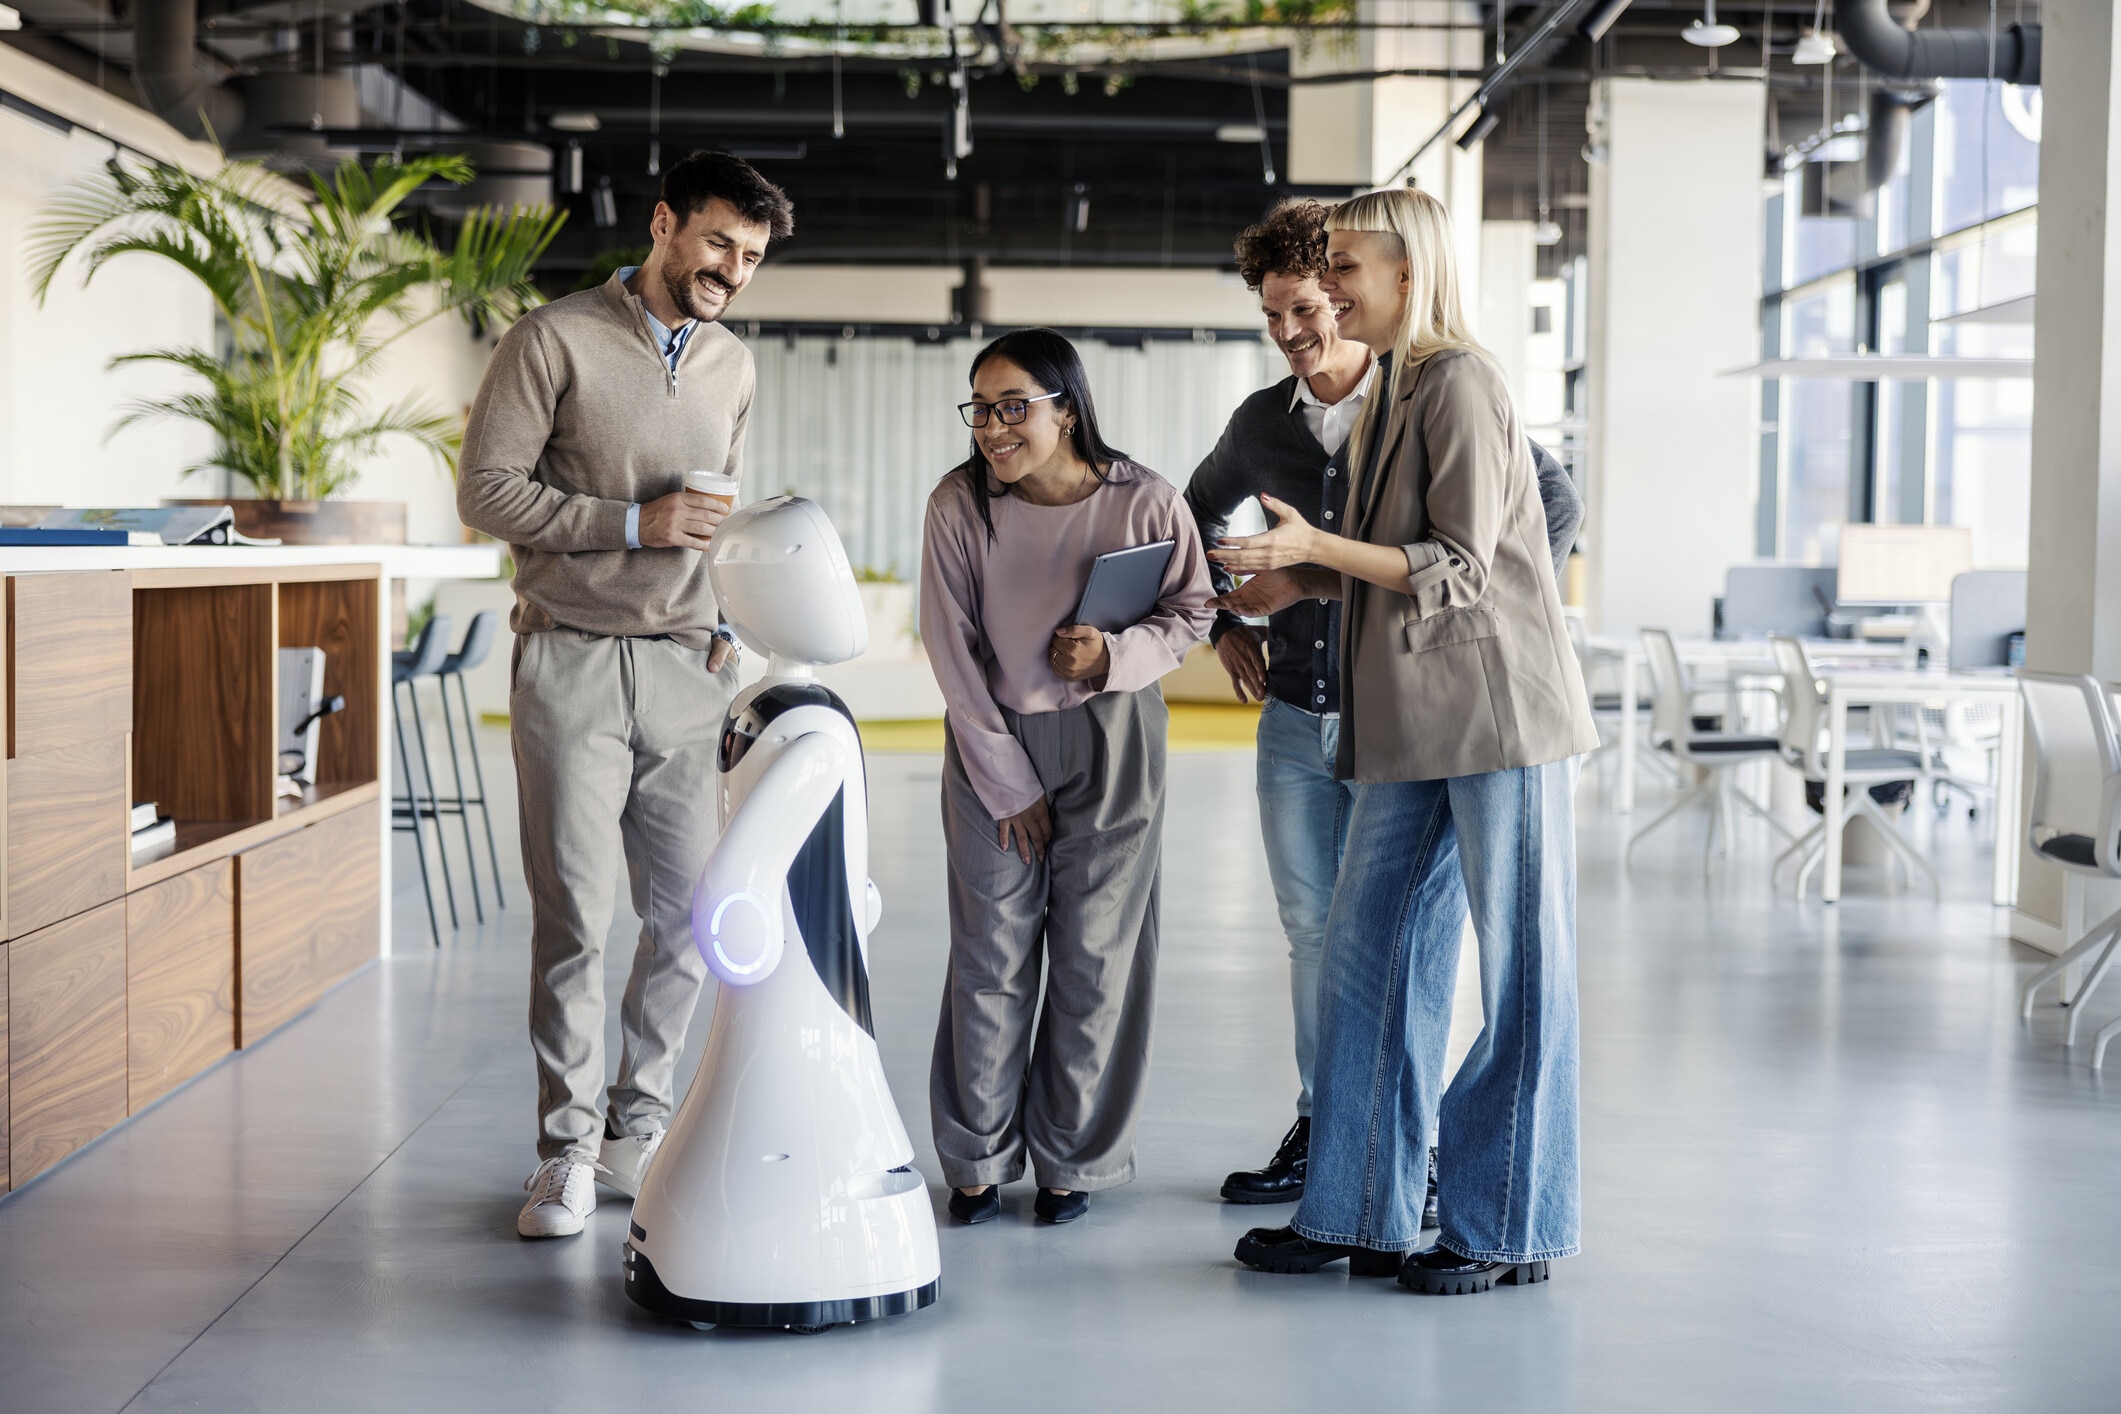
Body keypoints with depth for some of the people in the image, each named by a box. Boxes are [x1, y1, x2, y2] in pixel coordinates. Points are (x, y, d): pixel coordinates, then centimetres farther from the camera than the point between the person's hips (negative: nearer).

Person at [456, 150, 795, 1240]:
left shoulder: (731, 366, 14)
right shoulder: (556, 341, -4)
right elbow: (485, 492, -8)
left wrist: (726, 629, 13)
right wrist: (634, 523, -14)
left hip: (685, 668, 5)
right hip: (571, 660, -5)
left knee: (689, 913, 2)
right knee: (574, 915, -5)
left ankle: (638, 1129, 16)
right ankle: (568, 1148, 5)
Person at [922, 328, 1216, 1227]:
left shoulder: (1143, 502, -15)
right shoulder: (959, 506, -13)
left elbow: (1190, 612, 0)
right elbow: (953, 654, -8)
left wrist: (1115, 654, -21)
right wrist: (1007, 782, -8)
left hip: (1110, 745, 0)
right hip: (992, 742, 0)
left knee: (1096, 954, 4)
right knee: (990, 956, 4)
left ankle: (1073, 1158, 19)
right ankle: (978, 1157, 18)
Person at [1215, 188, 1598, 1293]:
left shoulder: (1461, 383, -11)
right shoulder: (1394, 388, 16)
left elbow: (1461, 567, -17)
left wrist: (1316, 545, -20)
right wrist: (1295, 581, 19)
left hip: (1497, 713, -9)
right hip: (1415, 725, 9)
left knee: (1516, 966, 1)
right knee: (1368, 954, 8)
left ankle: (1508, 1226, 10)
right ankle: (1360, 1212, 16)